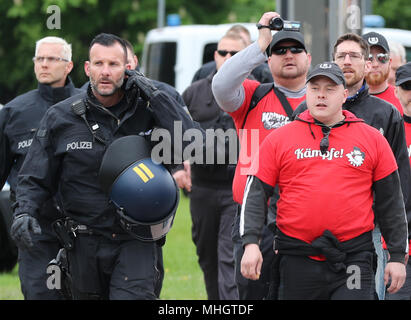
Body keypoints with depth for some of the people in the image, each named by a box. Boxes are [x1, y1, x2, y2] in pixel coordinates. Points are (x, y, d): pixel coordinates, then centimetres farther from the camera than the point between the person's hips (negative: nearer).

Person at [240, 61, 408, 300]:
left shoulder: (372, 139, 8)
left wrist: (398, 256, 7)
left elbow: (390, 201, 10)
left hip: (354, 258, -1)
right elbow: (256, 193, 5)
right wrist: (251, 243, -8)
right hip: (298, 260, 1)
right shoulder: (279, 139, 7)